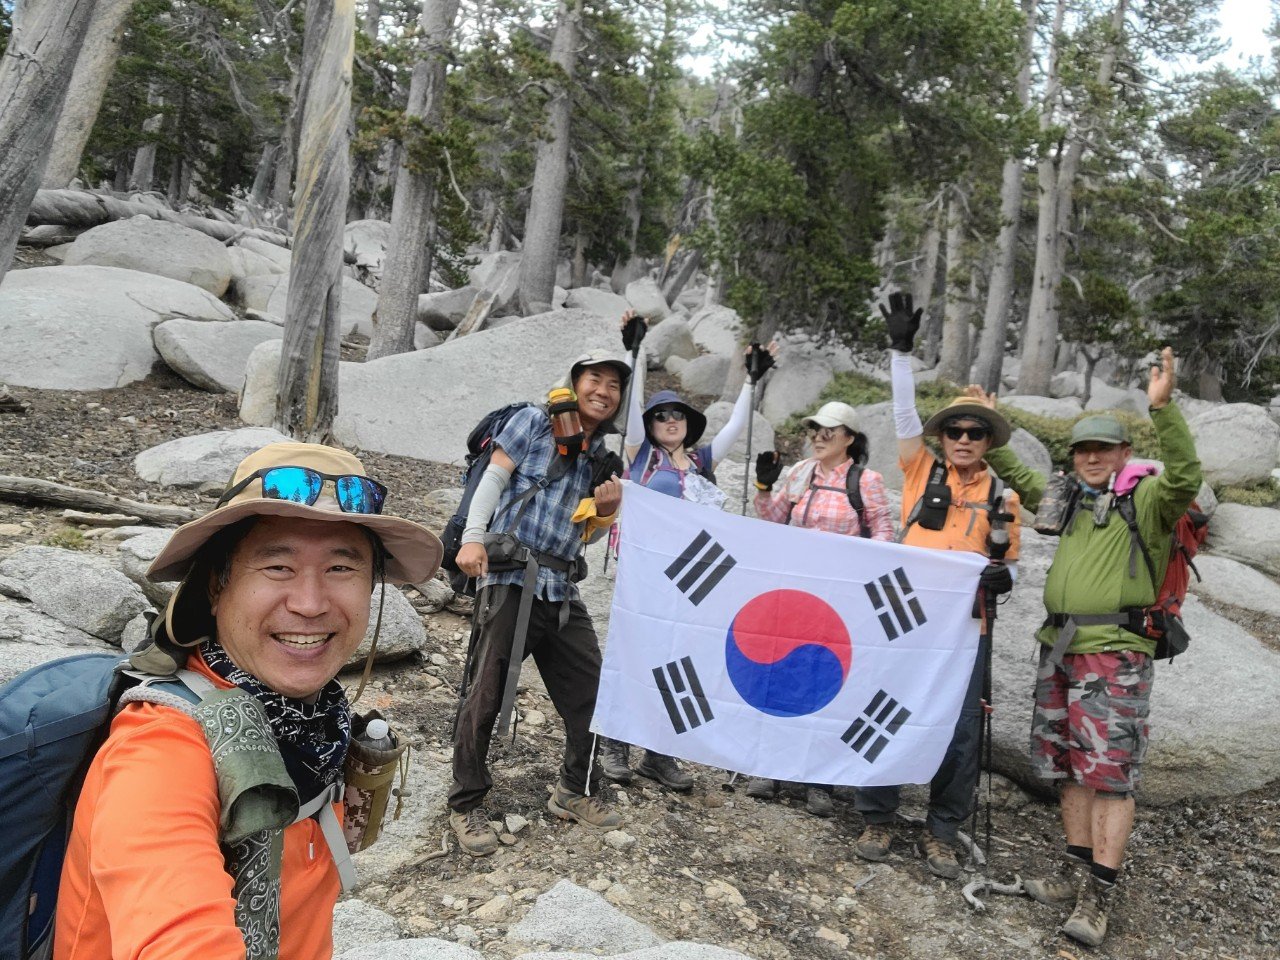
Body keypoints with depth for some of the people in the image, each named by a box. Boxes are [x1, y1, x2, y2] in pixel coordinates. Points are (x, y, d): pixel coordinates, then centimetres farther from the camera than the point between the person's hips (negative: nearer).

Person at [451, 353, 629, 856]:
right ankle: (466, 804, 10)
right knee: (486, 694, -5)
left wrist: (605, 511, 0)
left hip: (561, 588, 6)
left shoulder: (603, 459, 19)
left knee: (590, 691, 7)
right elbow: (494, 478, -4)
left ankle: (575, 791, 25)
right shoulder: (534, 422, 4)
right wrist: (473, 537, -17)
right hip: (510, 575, -6)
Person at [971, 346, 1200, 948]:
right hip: (1059, 648, 7)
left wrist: (1163, 407, -33)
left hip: (1115, 654, -7)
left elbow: (1184, 476, -24)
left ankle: (1099, 895, -1)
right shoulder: (1071, 501, 16)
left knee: (1110, 773, -5)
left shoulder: (1147, 500, -3)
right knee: (1068, 766, 13)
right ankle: (1076, 870, 24)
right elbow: (1022, 482, 32)